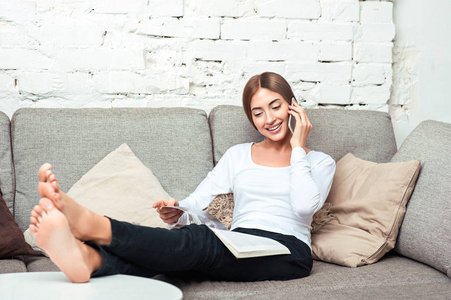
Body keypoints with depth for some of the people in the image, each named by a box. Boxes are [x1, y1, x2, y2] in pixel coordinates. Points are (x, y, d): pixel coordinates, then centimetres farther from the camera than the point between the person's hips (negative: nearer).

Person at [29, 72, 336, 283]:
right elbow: (197, 202, 13)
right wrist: (176, 213, -10)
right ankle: (87, 259, -60)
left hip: (288, 251, -3)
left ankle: (92, 224, -52)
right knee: (187, 241, -31)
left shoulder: (320, 162, 16)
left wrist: (298, 148, 4)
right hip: (239, 245, 3)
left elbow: (304, 206, -6)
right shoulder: (238, 155, 24)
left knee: (196, 240, -32)